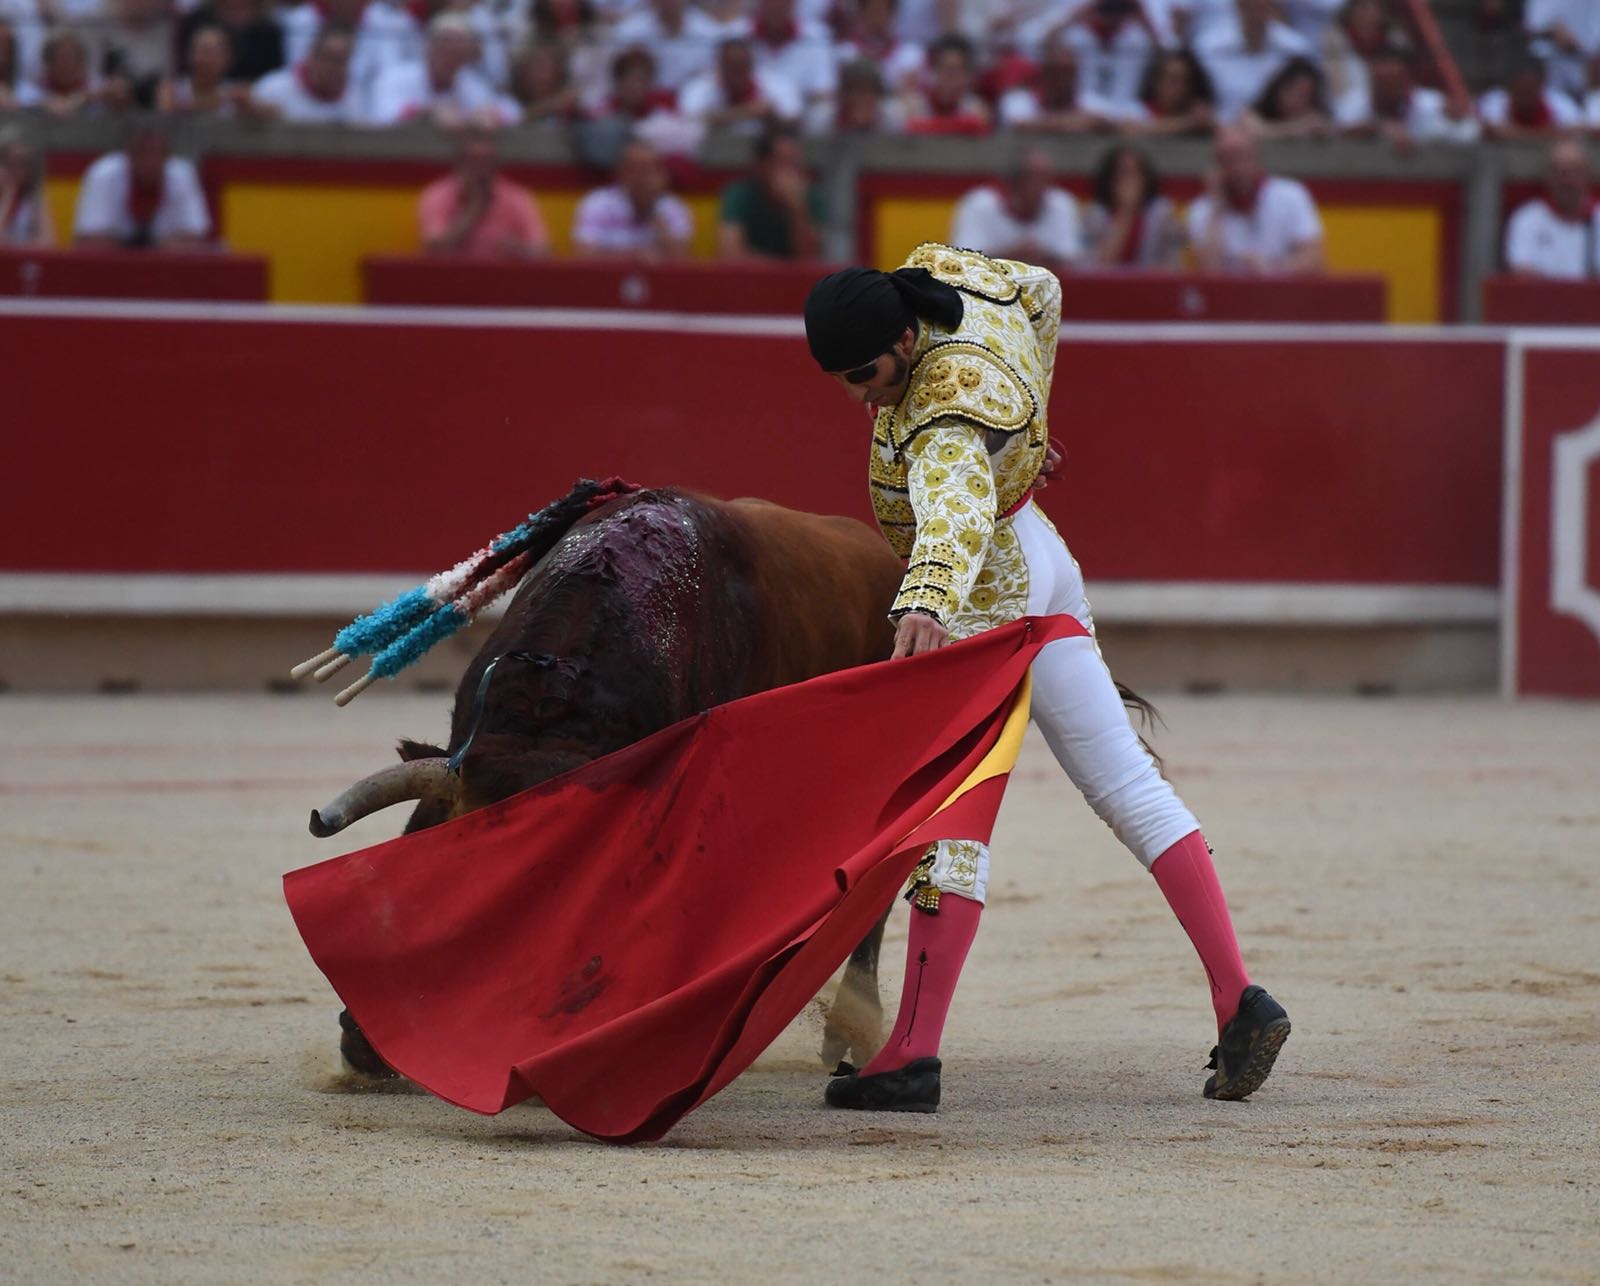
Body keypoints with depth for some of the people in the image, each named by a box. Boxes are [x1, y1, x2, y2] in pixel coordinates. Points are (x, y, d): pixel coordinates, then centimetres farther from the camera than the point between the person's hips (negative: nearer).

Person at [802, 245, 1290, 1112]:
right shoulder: (941, 274, -5)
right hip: (1038, 561, 11)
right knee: (1124, 781, 10)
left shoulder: (950, 413, -31)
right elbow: (1041, 292, 16)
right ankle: (1237, 999, 11)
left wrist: (926, 604, -69)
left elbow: (956, 509, -51)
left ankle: (913, 1056, -13)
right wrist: (1024, 426, 22)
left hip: (985, 594, -11)